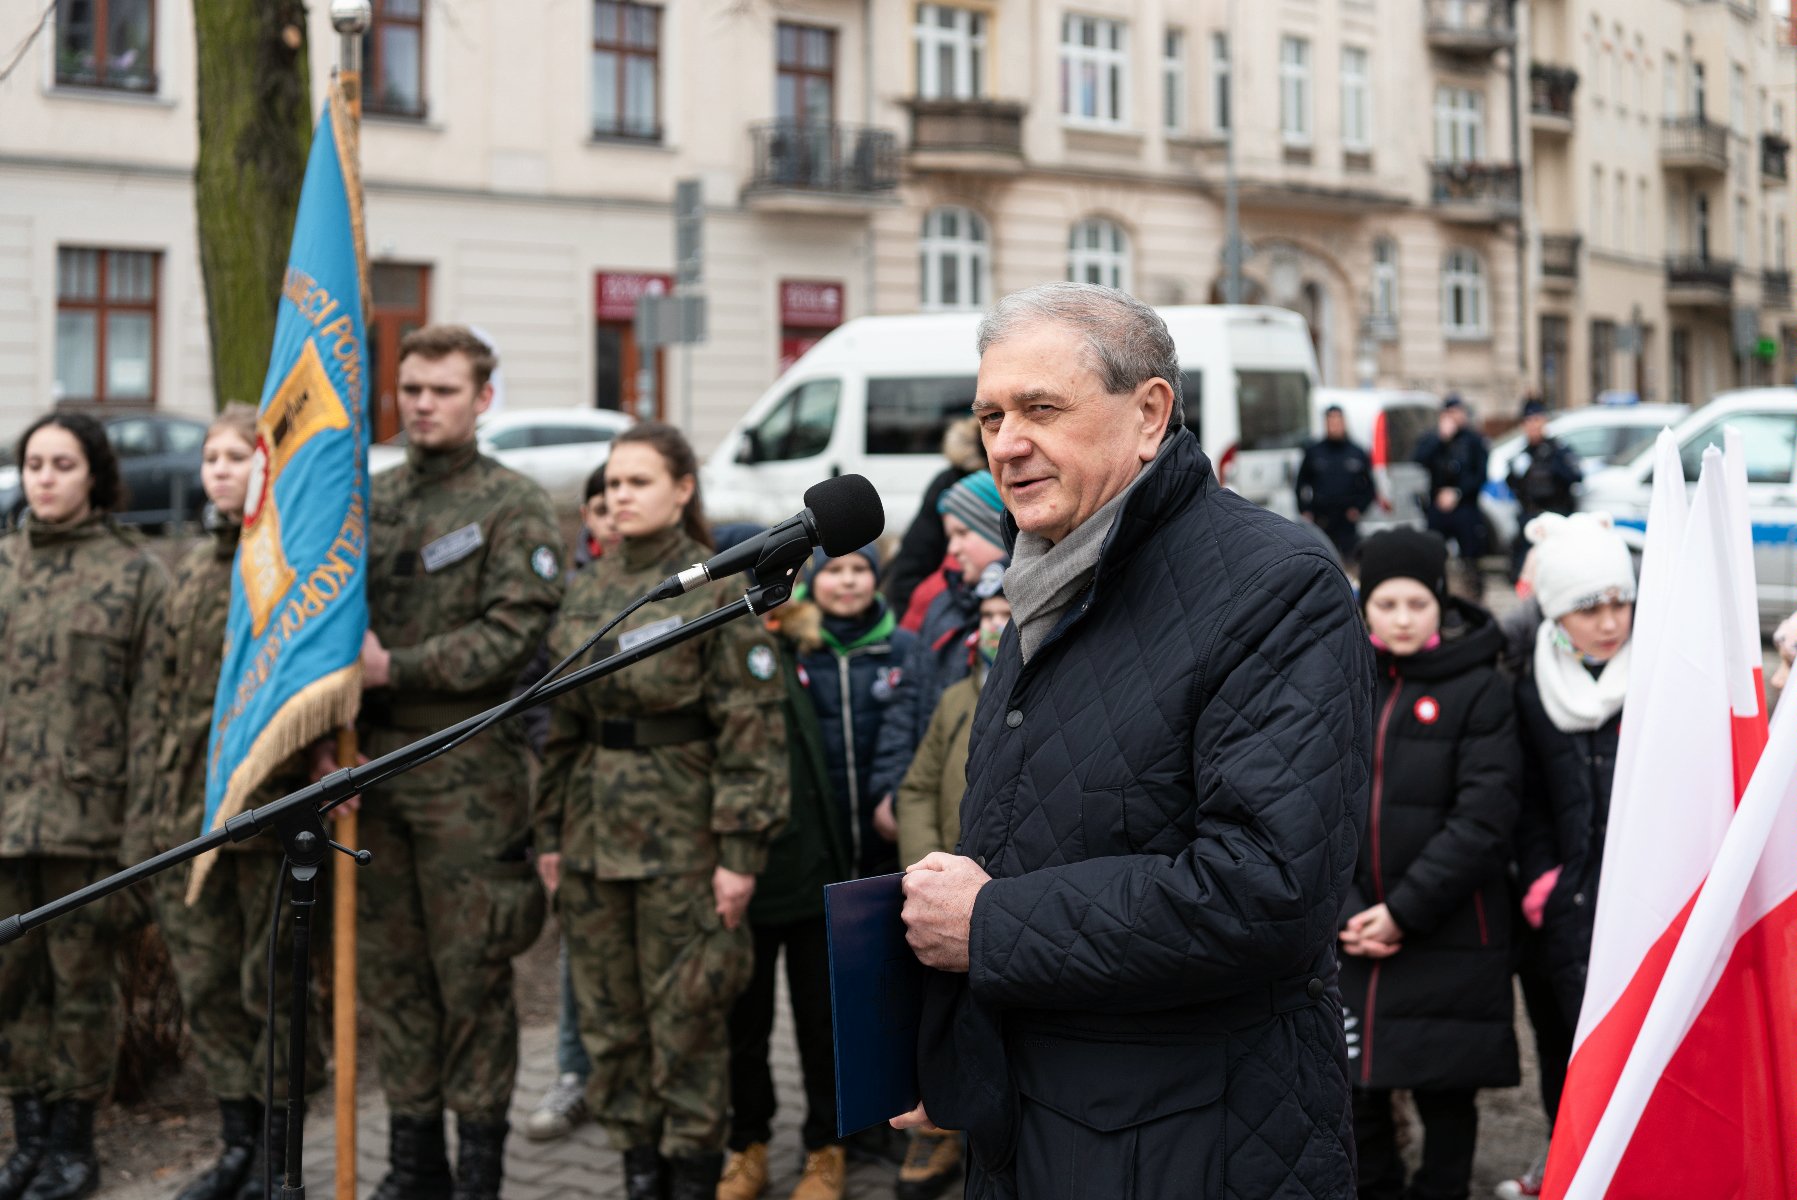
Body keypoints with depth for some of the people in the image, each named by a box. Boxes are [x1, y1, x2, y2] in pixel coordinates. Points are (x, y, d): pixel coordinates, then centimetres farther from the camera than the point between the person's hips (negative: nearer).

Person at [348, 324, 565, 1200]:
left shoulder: (514, 509, -2)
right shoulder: (366, 503, 14)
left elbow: (511, 637, -11)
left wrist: (395, 669, -17)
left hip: (469, 773, -5)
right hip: (374, 765, 5)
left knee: (472, 971, 0)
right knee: (391, 967, 10)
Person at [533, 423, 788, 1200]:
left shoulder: (717, 588, -7)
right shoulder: (589, 590, 10)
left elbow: (751, 728, -11)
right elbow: (562, 720, 14)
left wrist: (739, 849, -15)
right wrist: (550, 832, 11)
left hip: (680, 832, -6)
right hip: (595, 831, 6)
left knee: (686, 1014, 1)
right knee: (609, 1014, 10)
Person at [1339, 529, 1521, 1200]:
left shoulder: (1479, 690, -4)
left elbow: (1483, 818, -11)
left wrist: (1404, 910, -15)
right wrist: (1344, 912, -10)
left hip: (1449, 938, -3)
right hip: (1351, 935, 3)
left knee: (1445, 1093, 6)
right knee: (1355, 1090, 8)